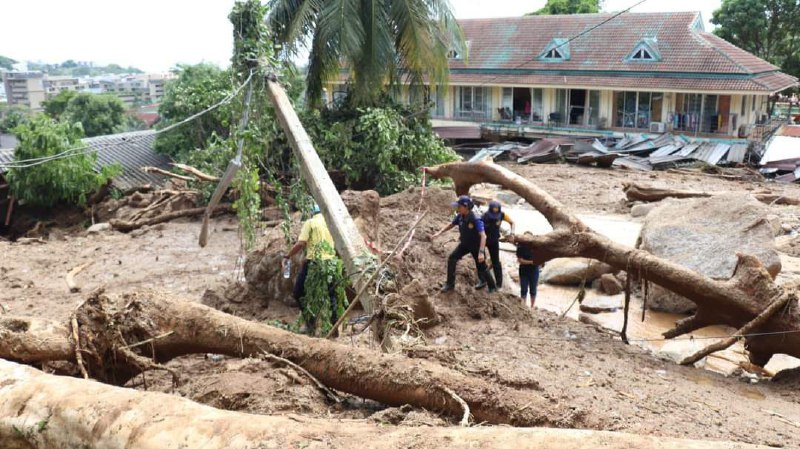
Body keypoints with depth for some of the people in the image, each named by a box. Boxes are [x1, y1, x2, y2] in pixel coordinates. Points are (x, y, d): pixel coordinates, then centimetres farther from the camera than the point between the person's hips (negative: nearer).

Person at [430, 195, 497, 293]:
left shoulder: (476, 220, -33)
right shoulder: (460, 216, -13)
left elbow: (483, 236, -38)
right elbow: (451, 225, 5)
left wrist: (481, 252, -47)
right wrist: (438, 233, -5)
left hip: (476, 246, -6)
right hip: (464, 244, 6)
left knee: (482, 268, 5)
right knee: (452, 259, -6)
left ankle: (492, 287, 26)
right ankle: (450, 284, 6)